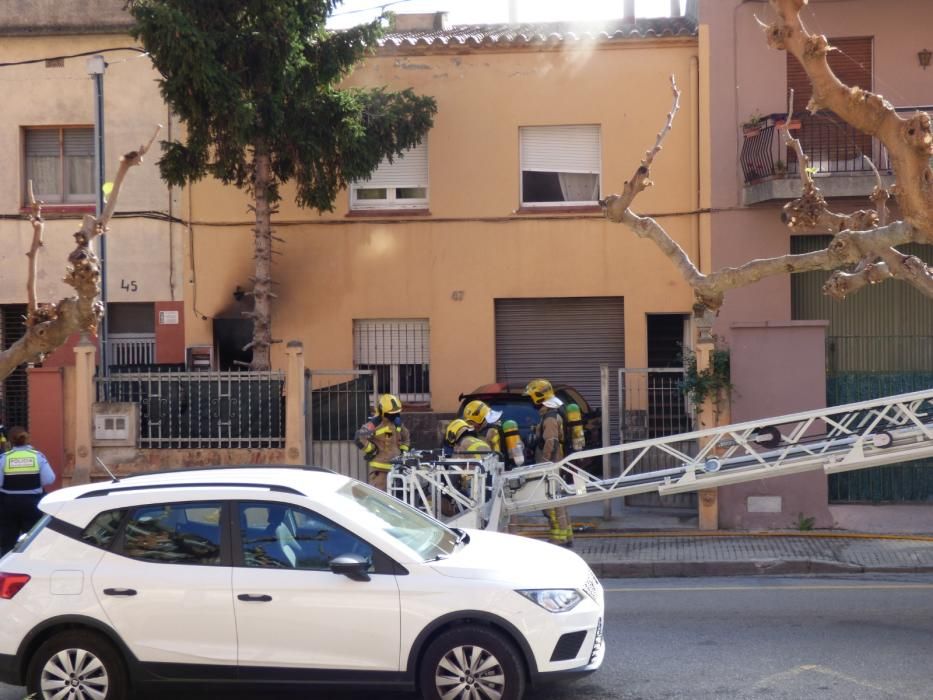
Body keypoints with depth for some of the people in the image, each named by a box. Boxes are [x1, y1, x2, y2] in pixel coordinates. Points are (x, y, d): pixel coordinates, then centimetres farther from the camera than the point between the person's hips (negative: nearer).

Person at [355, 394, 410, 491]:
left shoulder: (397, 423, 14)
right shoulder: (375, 424, -13)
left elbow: (406, 437, 34)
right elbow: (360, 438, -22)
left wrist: (403, 450, 21)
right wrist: (371, 450, -15)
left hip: (396, 465, 8)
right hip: (380, 466, -8)